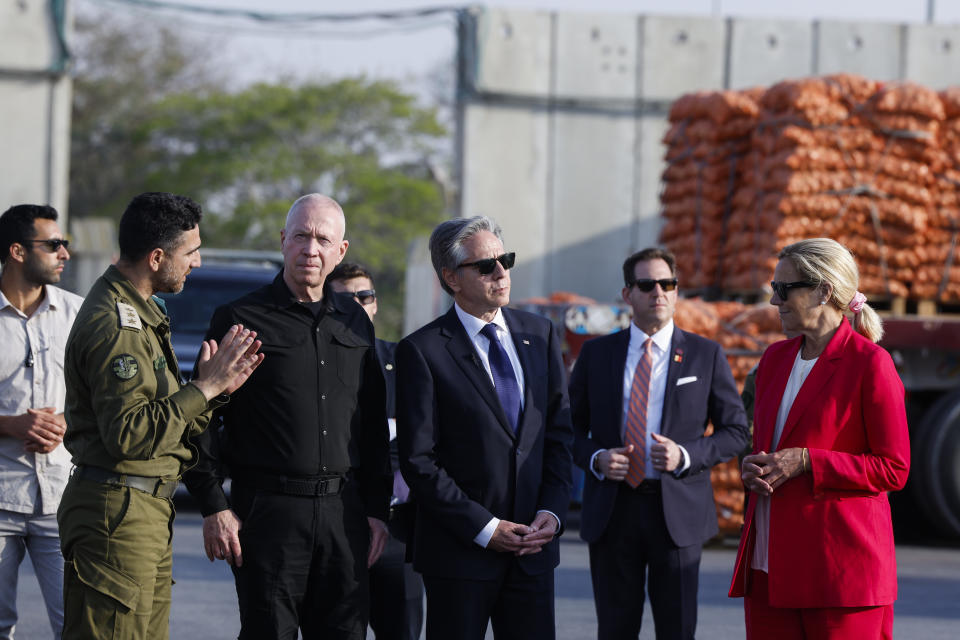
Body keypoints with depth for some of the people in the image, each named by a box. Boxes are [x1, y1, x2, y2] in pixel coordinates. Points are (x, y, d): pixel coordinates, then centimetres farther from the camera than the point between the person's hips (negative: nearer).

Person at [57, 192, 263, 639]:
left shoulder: (140, 313, 19)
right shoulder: (114, 325, -17)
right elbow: (129, 433, -24)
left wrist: (217, 389, 5)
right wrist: (204, 388, -18)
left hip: (148, 517, 11)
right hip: (117, 514, -11)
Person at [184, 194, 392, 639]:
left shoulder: (355, 324, 14)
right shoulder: (240, 319, -1)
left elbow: (374, 427, 18)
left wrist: (376, 509, 11)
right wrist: (214, 507, -8)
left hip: (344, 513, 4)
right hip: (268, 510, -4)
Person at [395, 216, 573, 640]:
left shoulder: (540, 335, 10)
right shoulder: (422, 351, -6)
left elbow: (559, 433, 12)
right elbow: (418, 461, -9)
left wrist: (551, 512, -2)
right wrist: (484, 529, -13)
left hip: (533, 543, 4)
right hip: (459, 553, -4)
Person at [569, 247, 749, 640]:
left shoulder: (705, 355, 5)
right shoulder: (596, 354, 9)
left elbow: (735, 431, 5)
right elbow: (571, 427, 13)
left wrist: (685, 456, -12)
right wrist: (596, 459, -9)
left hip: (677, 514, -1)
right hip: (612, 513, 1)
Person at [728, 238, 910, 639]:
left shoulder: (869, 363, -7)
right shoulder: (776, 358, 16)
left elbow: (893, 470, -8)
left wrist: (806, 462, -16)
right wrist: (754, 469, 2)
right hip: (770, 563, 7)